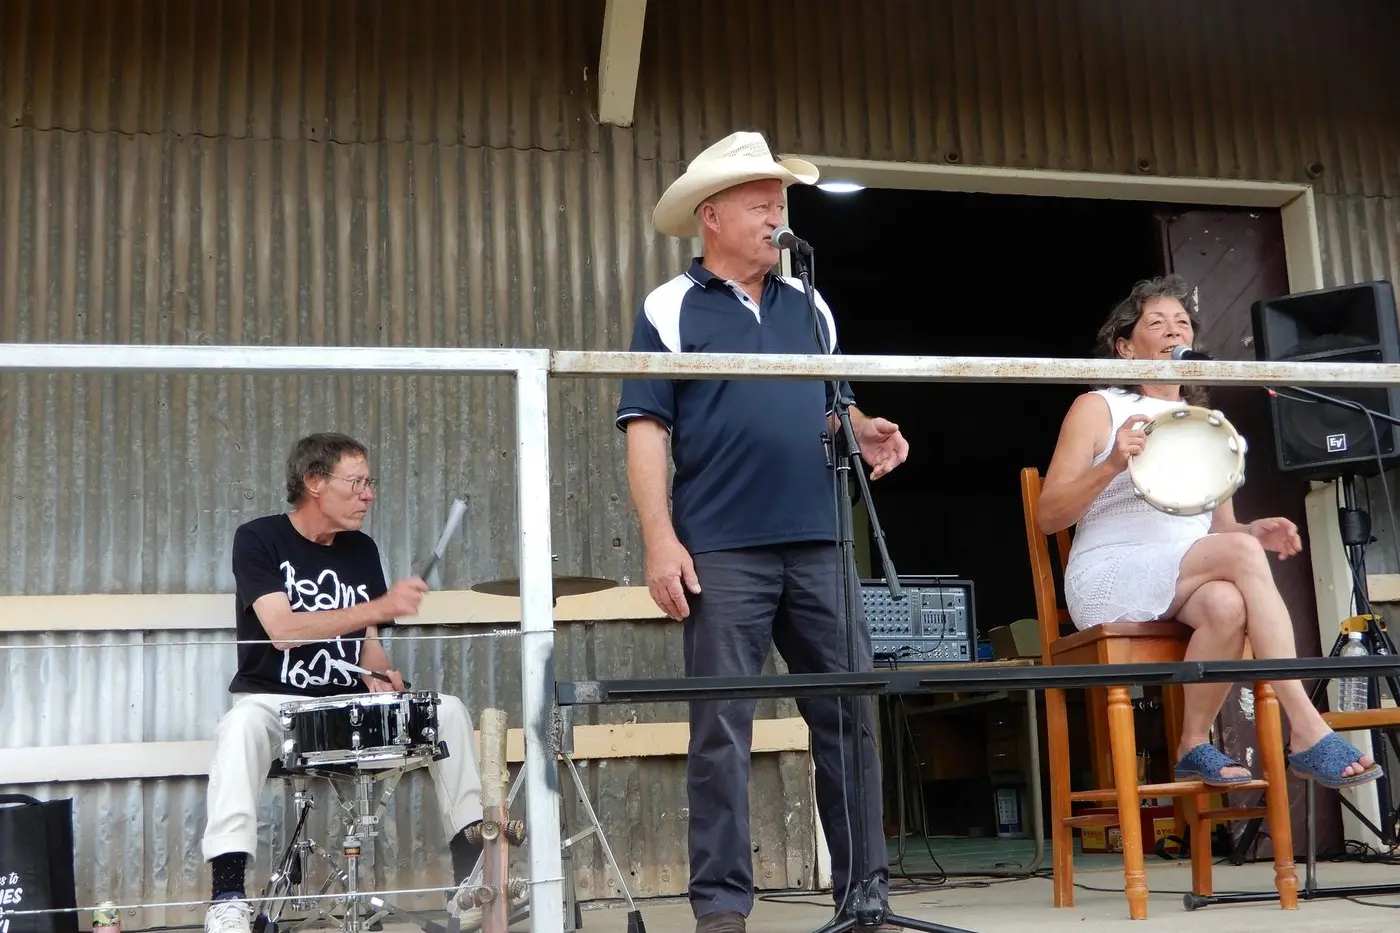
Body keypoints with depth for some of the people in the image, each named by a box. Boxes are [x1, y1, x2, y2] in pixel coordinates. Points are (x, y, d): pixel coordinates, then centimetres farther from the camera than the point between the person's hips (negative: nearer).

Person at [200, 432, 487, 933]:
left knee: (449, 710, -12)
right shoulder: (259, 539, -9)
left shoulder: (361, 550, 8)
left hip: (347, 701, 5)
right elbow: (281, 629, -23)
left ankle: (471, 871, -9)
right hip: (272, 698, -5)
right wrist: (380, 607, -30)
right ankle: (228, 892, -37)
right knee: (242, 724, -37)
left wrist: (379, 676, -11)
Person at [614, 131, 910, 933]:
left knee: (851, 715, 6)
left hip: (818, 543, 5)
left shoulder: (809, 306, 17)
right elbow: (647, 430, -4)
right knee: (723, 727, 0)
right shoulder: (670, 310, 2)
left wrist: (867, 432, 0)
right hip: (722, 551, -4)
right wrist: (661, 539, -13)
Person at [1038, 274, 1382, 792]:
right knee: (1241, 553, -32)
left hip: (1188, 587, 4)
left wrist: (1255, 529, -4)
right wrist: (1113, 464, -18)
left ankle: (1194, 746, -18)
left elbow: (1221, 526, 21)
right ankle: (1307, 730, -35)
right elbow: (1048, 517, -2)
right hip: (1111, 577, -4)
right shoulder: (1097, 408, 5)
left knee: (1228, 603, -35)